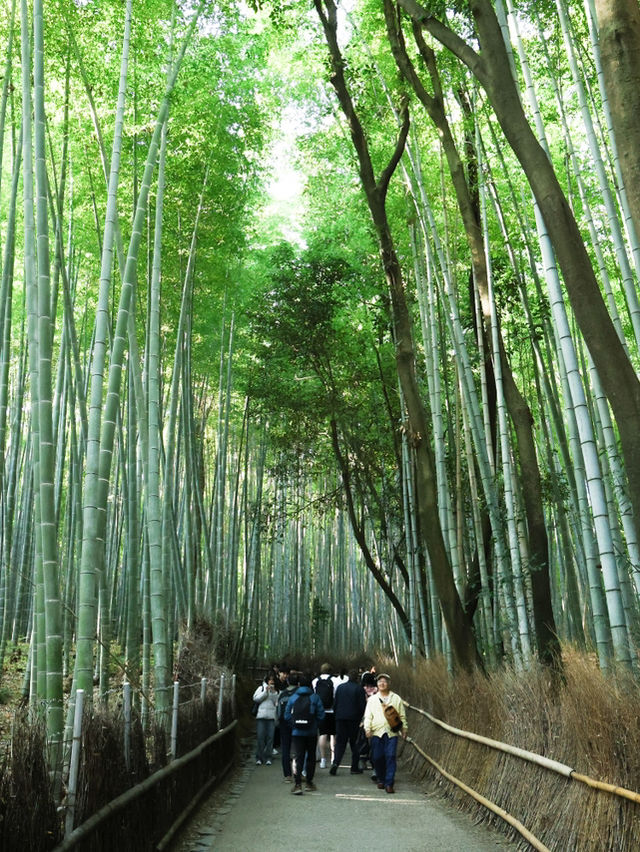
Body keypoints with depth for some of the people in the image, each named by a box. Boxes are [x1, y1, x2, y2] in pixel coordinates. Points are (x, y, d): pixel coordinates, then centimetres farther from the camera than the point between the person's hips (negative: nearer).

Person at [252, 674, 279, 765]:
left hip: (271, 716, 2)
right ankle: (259, 758, 3)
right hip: (261, 716, -2)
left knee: (270, 737, -2)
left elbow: (276, 702, 4)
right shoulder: (261, 688, 9)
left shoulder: (275, 691, 15)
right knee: (260, 737, -4)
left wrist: (273, 692, -6)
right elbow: (256, 698, -4)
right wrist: (266, 691, -8)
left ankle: (268, 758, 5)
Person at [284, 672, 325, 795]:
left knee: (297, 758, 0)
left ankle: (297, 784, -13)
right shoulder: (315, 697, -6)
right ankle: (309, 782, 26)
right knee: (311, 757, 16)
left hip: (297, 733, 0)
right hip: (311, 733, 0)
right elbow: (321, 715, -8)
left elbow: (287, 716, -2)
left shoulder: (293, 698, -2)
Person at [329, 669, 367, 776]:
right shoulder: (359, 689, -6)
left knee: (340, 742, 7)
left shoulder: (340, 687, 4)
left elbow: (335, 703, 6)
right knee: (354, 743, 9)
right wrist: (360, 718, 8)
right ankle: (355, 768, 10)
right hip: (354, 719, -2)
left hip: (340, 718, 2)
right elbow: (362, 705, -6)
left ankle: (335, 762, -12)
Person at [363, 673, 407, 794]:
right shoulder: (372, 699, 13)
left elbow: (402, 716, 12)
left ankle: (389, 783, -5)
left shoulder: (396, 698, 11)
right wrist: (367, 728, -4)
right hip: (377, 732, 1)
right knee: (377, 757, 2)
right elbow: (368, 716, 9)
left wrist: (404, 729, 4)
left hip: (392, 732, -1)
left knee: (391, 757, -9)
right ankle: (380, 779, 22)